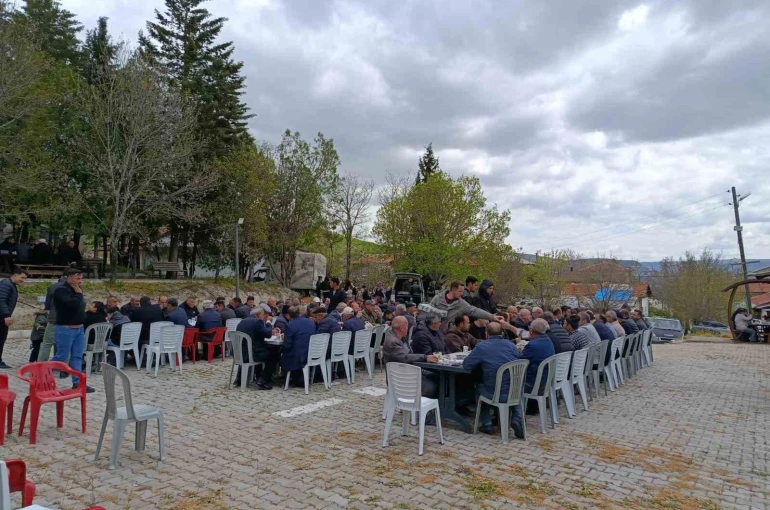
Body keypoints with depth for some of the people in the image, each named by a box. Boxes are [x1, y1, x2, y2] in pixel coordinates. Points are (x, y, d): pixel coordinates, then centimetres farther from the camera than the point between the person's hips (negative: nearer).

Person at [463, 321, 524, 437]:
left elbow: (466, 365, -3)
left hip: (493, 395, -3)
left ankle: (486, 424, 25)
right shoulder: (511, 345, 6)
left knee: (479, 388, 30)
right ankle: (517, 419, 14)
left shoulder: (481, 347, -7)